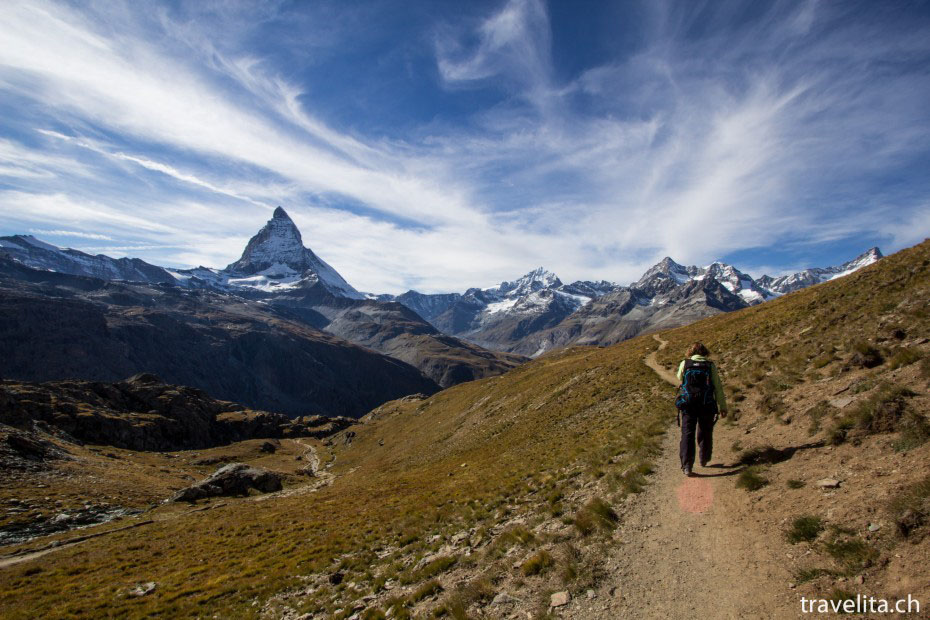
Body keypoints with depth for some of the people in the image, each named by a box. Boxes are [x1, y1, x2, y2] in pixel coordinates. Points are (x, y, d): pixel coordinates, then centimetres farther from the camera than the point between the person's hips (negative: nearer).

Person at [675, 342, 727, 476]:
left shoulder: (684, 363, 2)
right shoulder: (711, 365, 1)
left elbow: (680, 380, 17)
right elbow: (718, 387, -1)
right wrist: (723, 407, 3)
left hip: (688, 404, -1)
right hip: (707, 405, 1)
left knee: (687, 434, 1)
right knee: (705, 433, 19)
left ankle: (687, 466, -8)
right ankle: (704, 460, 35)